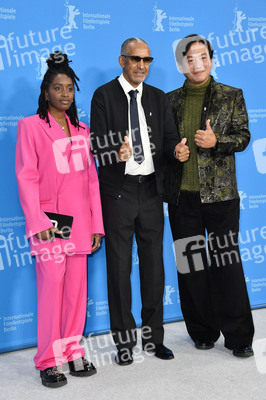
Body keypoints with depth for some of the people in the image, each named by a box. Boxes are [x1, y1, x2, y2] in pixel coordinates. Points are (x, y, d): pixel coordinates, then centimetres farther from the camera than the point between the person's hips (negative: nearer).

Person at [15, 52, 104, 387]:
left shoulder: (81, 129, 16)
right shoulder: (30, 126, 1)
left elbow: (91, 178, 14)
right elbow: (26, 177, -5)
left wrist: (97, 223, 9)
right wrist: (37, 220, -15)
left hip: (80, 221, 5)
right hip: (49, 221, -5)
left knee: (77, 286, 7)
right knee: (52, 285, -6)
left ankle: (72, 351, 19)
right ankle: (49, 360, 6)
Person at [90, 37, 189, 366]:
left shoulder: (158, 98, 13)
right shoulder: (104, 95, 0)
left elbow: (169, 138, 7)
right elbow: (97, 144, -7)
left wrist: (176, 149, -16)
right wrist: (116, 153, -28)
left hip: (151, 190, 4)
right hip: (118, 191, -4)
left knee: (154, 264, 9)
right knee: (119, 267, 2)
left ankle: (153, 336, 23)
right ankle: (124, 340, 16)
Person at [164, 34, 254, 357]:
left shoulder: (231, 96, 6)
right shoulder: (170, 100, 10)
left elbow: (243, 136, 3)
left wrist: (216, 142, -14)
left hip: (220, 193, -2)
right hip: (182, 194, 2)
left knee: (226, 263, -1)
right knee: (190, 263, 6)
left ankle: (238, 336, 11)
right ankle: (202, 332, 21)